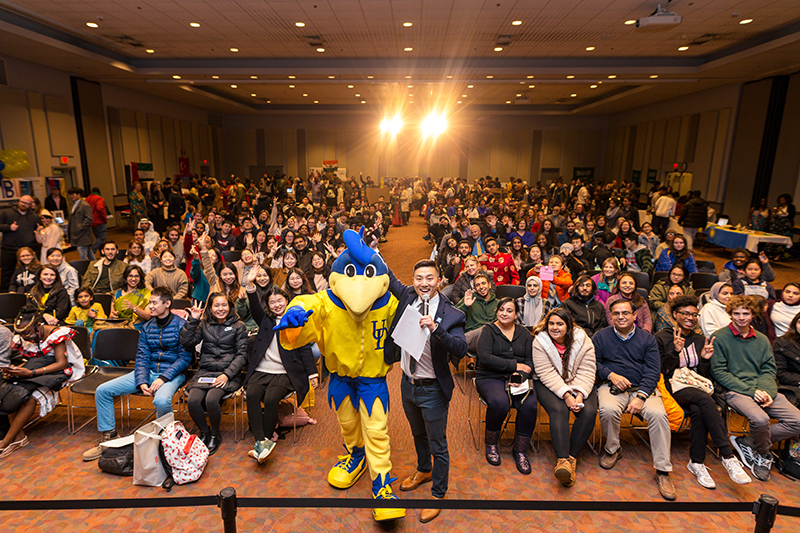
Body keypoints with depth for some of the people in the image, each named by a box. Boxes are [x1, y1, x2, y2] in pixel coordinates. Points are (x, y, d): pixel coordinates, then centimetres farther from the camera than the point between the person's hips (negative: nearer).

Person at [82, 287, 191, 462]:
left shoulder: (180, 325, -8)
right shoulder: (147, 327, 9)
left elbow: (185, 358, -11)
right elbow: (142, 357, 5)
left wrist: (163, 378, -21)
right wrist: (142, 382, -12)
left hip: (172, 373, -6)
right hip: (148, 371, 7)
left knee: (161, 400, -37)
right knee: (103, 390, -3)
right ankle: (107, 436, 13)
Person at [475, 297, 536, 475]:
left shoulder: (524, 333, 14)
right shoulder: (488, 331, 1)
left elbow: (530, 360, 7)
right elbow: (485, 357, -13)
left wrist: (521, 374, -14)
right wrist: (515, 365, -13)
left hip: (518, 379, 3)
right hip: (490, 378, -3)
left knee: (530, 405, -26)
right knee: (499, 402, -33)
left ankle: (520, 449, -4)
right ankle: (491, 444, -4)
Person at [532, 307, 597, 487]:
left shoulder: (583, 341, -5)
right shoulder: (540, 341, -11)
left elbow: (587, 371, -9)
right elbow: (547, 373, -16)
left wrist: (579, 394, -24)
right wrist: (566, 395, -26)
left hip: (578, 385, 2)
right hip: (549, 385, -2)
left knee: (589, 412, -23)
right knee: (559, 410, -29)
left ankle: (572, 457, -15)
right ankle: (562, 460, -33)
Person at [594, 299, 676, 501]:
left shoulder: (647, 338, 10)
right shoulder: (601, 336, 11)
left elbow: (653, 370, 2)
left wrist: (641, 396, -12)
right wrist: (611, 374, -12)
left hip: (643, 388, 1)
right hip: (612, 386, -1)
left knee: (658, 414, -29)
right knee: (608, 410, -32)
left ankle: (662, 471, -14)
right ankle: (612, 449, -1)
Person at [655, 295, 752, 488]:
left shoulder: (700, 340, 19)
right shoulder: (662, 337, 6)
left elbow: (705, 376, 17)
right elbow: (661, 371, -2)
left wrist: (705, 359, -2)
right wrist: (675, 352, -14)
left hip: (697, 386, 4)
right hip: (674, 386, -4)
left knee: (698, 411, -33)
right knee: (706, 400, -35)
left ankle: (697, 463, -23)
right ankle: (728, 457, -33)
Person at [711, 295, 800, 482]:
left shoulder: (762, 339, 16)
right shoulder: (720, 337, -2)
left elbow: (769, 370, 11)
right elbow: (719, 372, -6)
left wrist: (767, 392, -10)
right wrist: (750, 391, -14)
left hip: (762, 391, 6)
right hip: (735, 391, -6)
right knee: (760, 418, -31)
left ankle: (747, 443, 0)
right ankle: (763, 454, 3)